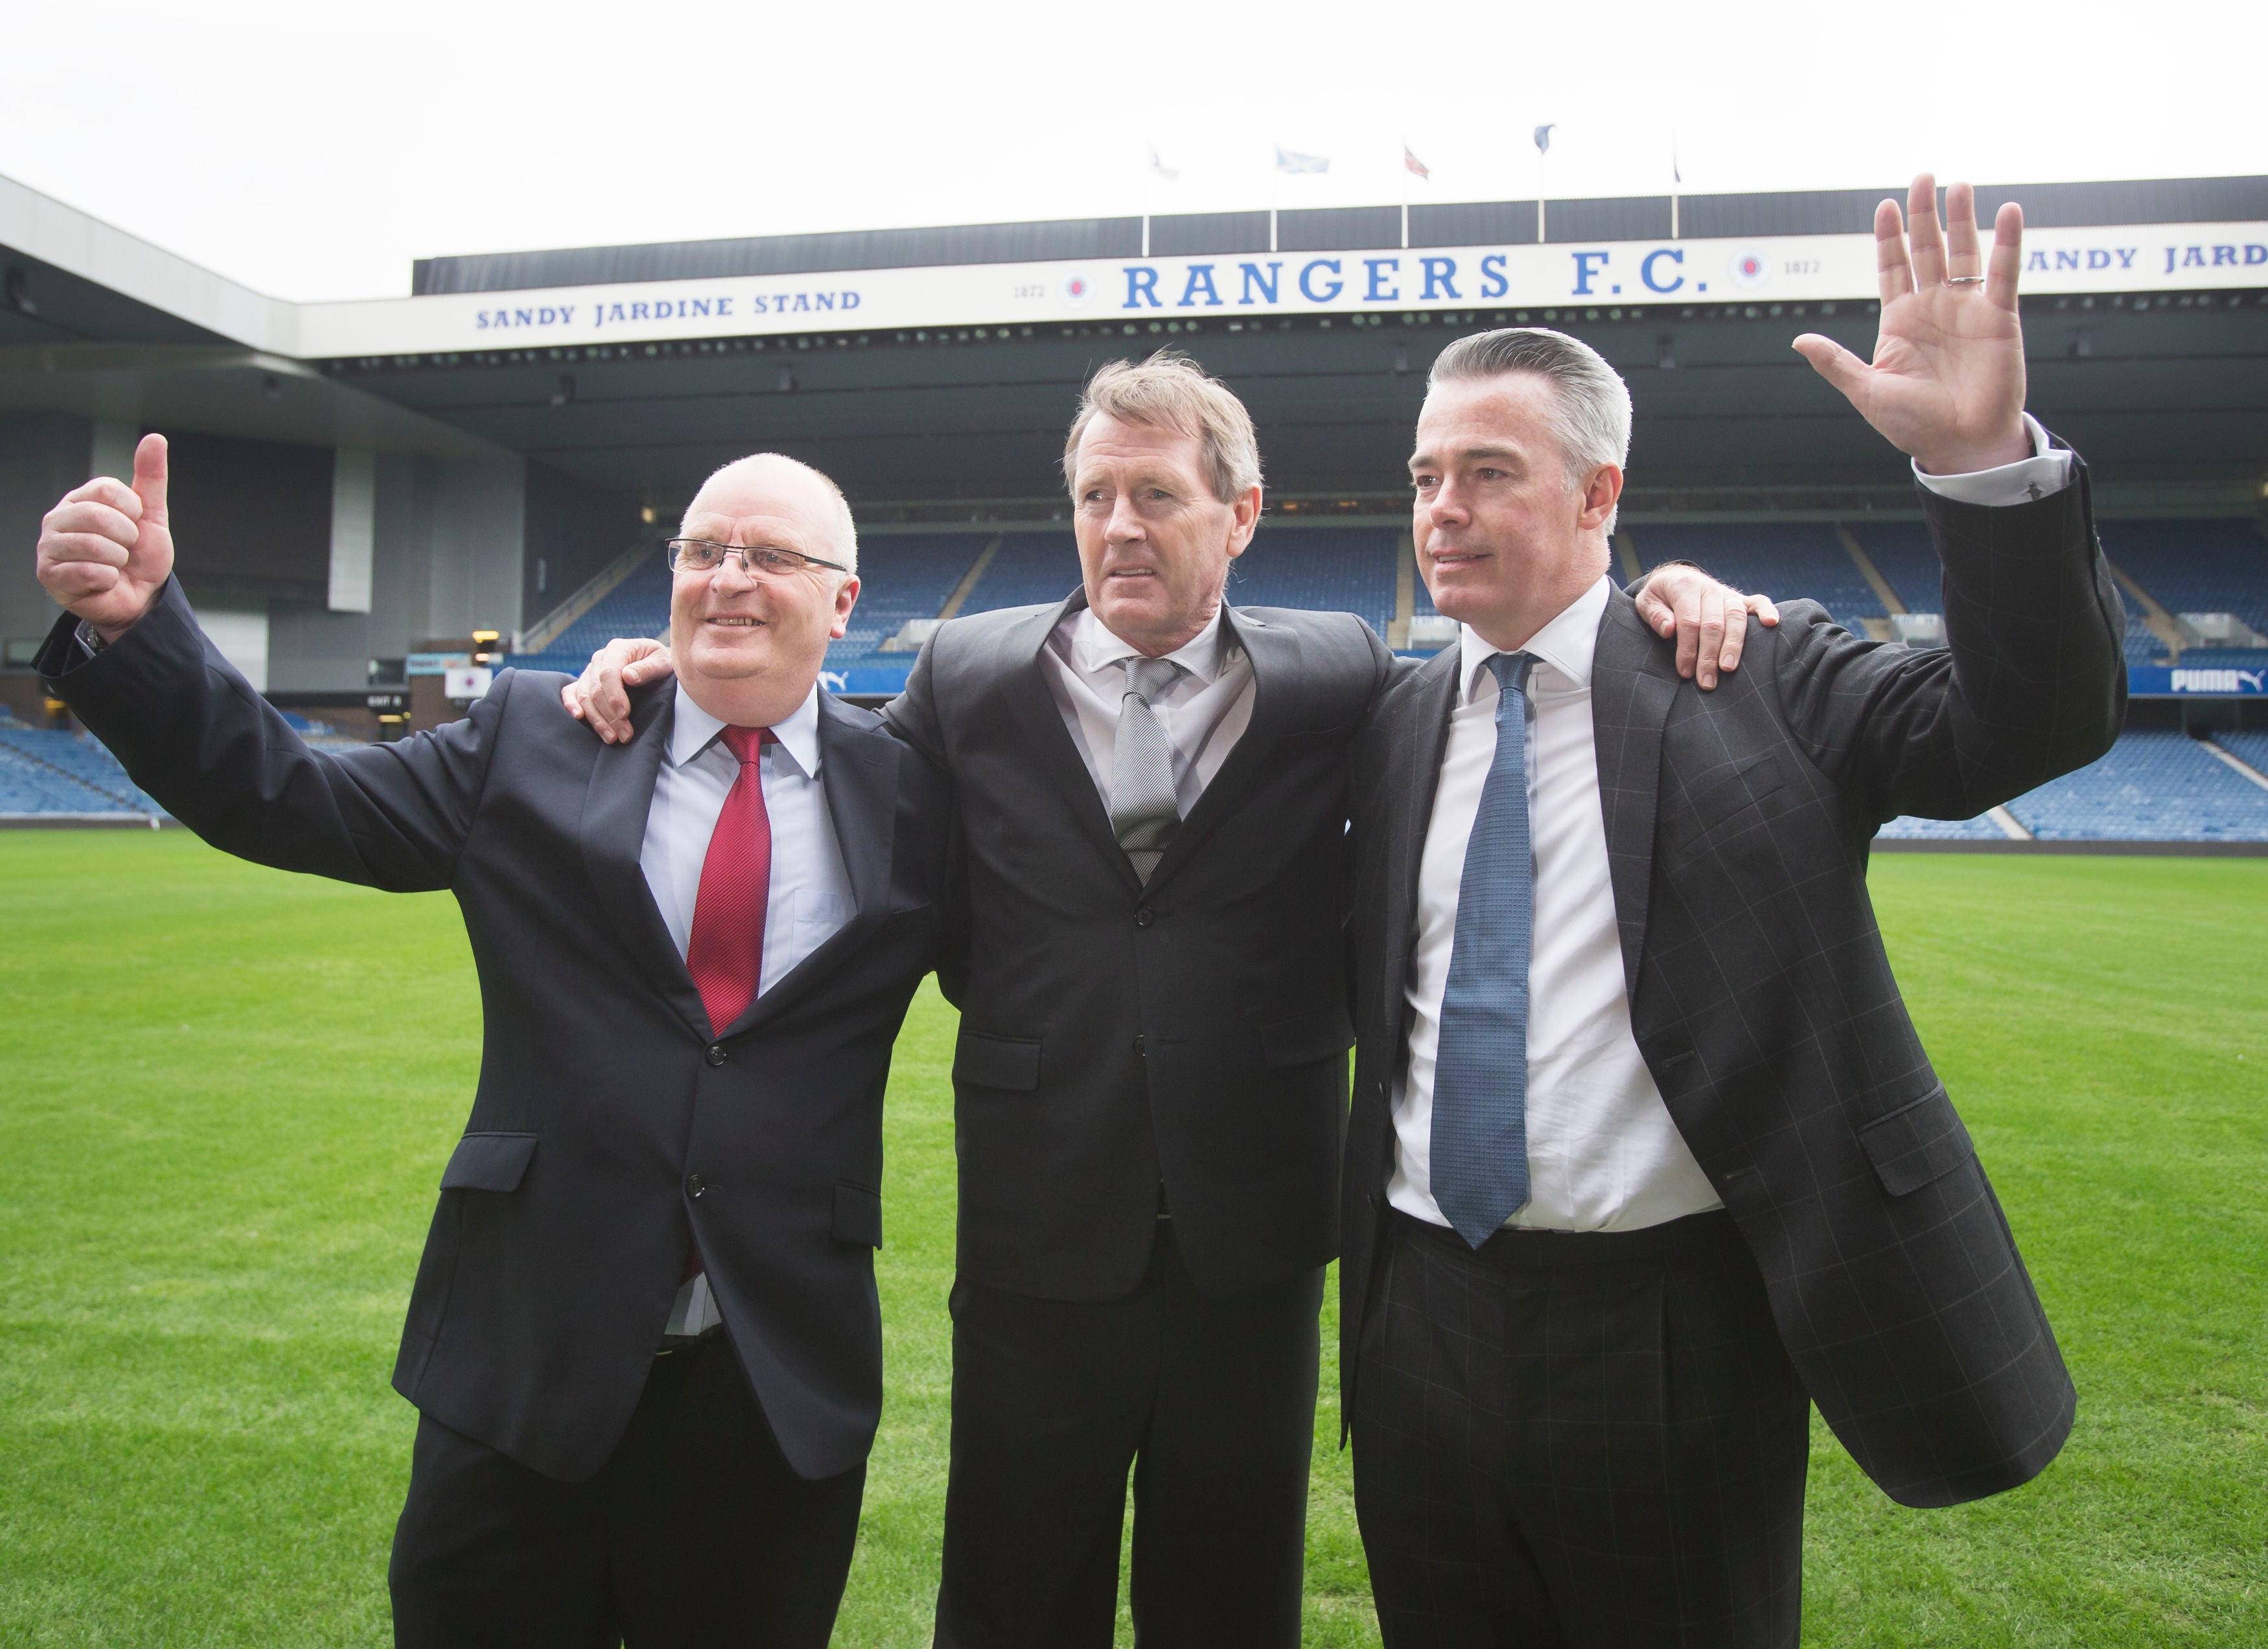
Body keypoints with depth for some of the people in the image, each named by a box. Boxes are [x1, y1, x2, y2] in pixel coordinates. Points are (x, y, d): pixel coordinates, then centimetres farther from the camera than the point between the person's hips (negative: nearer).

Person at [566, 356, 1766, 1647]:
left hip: (1252, 1249, 0)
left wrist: (1663, 600, -7)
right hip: (1038, 1242, 0)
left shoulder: (1339, 680, -1)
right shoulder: (971, 675, 0)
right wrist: (677, 679, 1)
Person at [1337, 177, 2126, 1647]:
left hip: (1673, 1332, -3)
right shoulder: (1396, 726, 7)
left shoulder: (1758, 682, -4)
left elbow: (2036, 721, -15)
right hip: (1423, 1322, 4)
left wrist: (1988, 463, -28)